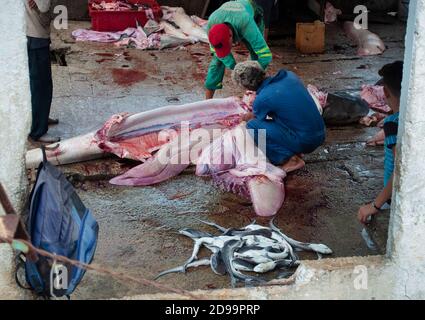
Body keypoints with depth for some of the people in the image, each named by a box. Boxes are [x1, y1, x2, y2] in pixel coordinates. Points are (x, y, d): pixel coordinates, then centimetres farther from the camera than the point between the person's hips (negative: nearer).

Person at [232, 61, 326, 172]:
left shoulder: (262, 99, -15)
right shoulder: (289, 75, 3)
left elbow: (253, 117, 10)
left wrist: (246, 118, 33)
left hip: (305, 142, -7)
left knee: (253, 126, -5)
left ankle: (290, 159, -4)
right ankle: (294, 152, 18)